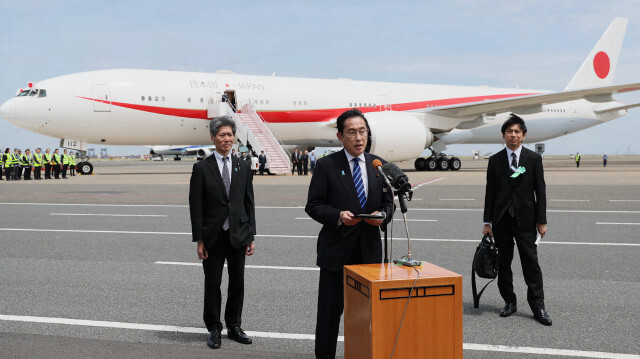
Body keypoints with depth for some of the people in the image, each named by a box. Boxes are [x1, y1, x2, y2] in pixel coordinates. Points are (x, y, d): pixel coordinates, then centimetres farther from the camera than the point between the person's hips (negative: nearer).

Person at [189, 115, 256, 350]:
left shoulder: (243, 167, 6)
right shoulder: (202, 168, -3)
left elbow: (249, 203, 7)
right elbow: (195, 207, -4)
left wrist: (251, 236, 2)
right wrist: (199, 240, -8)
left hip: (238, 235, 3)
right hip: (213, 236, -2)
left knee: (237, 282, 10)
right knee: (212, 284, 6)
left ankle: (234, 326, 25)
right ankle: (214, 329, 21)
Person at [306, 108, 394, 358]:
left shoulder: (378, 165, 7)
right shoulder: (326, 166, -5)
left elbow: (388, 202, 13)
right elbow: (313, 206, -5)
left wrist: (382, 214, -10)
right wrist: (338, 216, -22)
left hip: (369, 250, 4)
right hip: (336, 250, -3)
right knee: (330, 310, 5)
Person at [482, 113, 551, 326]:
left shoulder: (534, 159, 3)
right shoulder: (495, 160, 6)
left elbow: (540, 191, 2)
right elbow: (490, 192, 6)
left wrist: (541, 221, -2)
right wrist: (487, 222, 2)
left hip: (525, 219, -2)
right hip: (501, 220, 2)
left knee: (531, 263, -2)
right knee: (503, 263, 7)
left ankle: (538, 307, 5)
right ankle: (510, 302, 20)